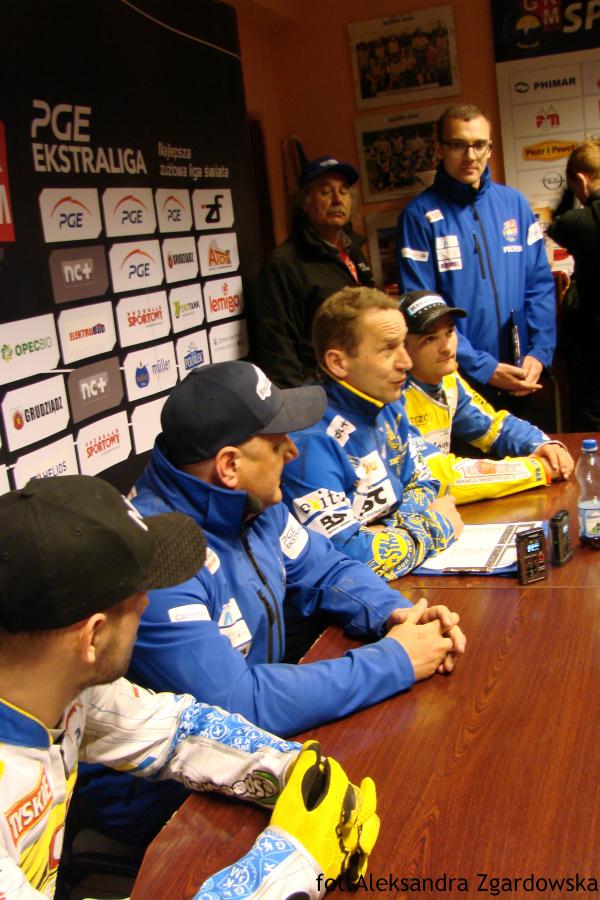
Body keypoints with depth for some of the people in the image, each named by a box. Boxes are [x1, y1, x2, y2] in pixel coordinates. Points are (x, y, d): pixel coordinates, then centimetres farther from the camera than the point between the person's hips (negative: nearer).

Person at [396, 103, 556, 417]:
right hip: (455, 383, -4)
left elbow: (540, 283, 7)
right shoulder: (420, 215, -8)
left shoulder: (514, 202, 5)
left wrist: (540, 352, -6)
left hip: (519, 381, 4)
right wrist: (483, 367, -16)